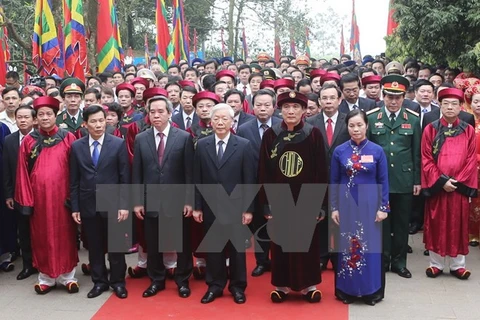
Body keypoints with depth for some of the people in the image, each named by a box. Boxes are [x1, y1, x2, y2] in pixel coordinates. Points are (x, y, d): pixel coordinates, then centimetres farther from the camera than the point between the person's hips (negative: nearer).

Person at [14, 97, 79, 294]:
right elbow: (23, 172, 2)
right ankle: (46, 277, 22)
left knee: (64, 235, 8)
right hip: (38, 196, 1)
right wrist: (26, 200, -3)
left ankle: (67, 276, 20)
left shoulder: (68, 138, -1)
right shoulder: (29, 141, 3)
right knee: (42, 236, 10)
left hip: (62, 195, -1)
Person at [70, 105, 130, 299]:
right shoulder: (77, 146, 3)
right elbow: (74, 180, 5)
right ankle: (99, 281, 25)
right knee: (94, 247, 11)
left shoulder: (118, 144, -3)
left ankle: (118, 282, 22)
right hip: (88, 205, 2)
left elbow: (125, 178, -4)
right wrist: (74, 207, 1)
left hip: (112, 204, -2)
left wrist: (124, 205, -8)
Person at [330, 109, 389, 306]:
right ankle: (347, 290, 19)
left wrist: (383, 207, -5)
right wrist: (334, 208, -1)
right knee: (347, 247, 7)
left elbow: (383, 181, 0)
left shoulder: (377, 151, -2)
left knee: (370, 247, 5)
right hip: (346, 205, 1)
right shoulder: (339, 151, 0)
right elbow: (333, 182, 3)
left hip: (369, 205, 0)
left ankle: (371, 291, 18)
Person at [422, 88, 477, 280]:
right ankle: (436, 264, 17)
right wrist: (441, 181, -13)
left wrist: (459, 182, -11)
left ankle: (457, 265, 19)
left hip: (461, 187, 1)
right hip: (437, 187, -1)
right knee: (436, 225, 6)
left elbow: (471, 161, 0)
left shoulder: (468, 131, 4)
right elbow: (426, 160, -3)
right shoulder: (430, 130, 1)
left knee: (459, 225, 8)